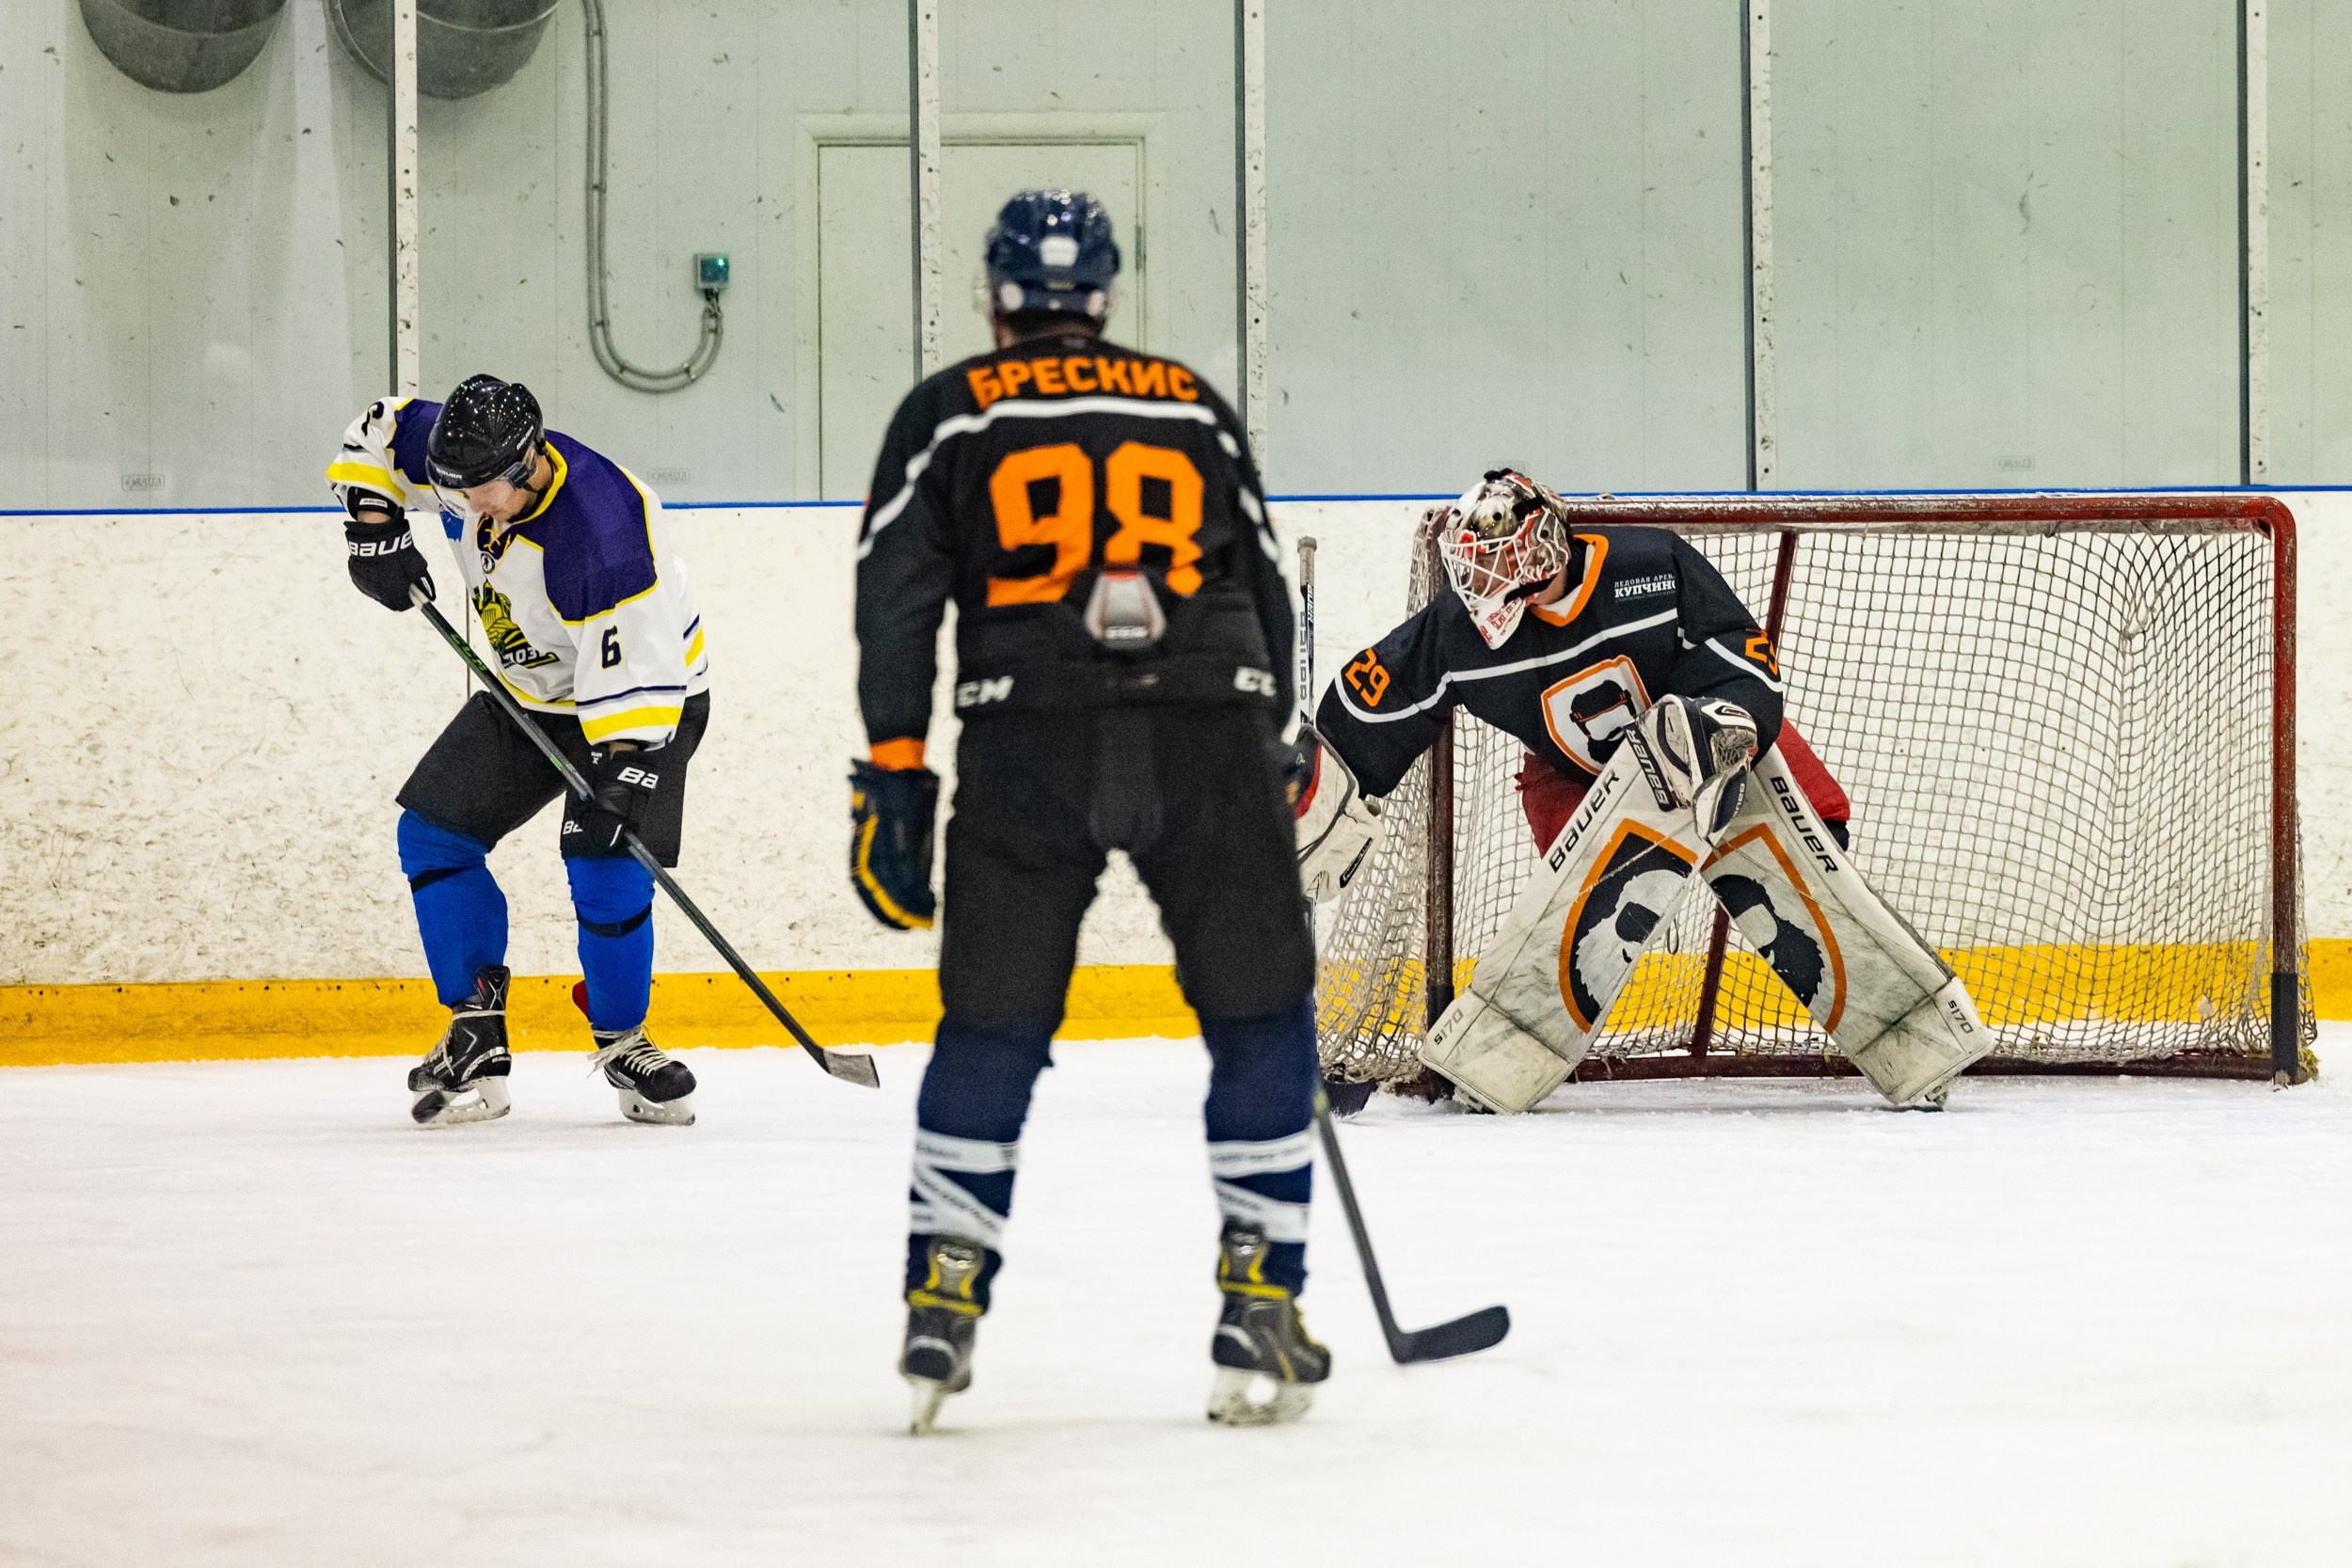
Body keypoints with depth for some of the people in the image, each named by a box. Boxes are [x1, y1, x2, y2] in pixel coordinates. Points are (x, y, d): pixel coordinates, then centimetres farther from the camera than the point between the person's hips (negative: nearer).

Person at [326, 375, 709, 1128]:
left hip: (649, 700, -7)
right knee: (433, 832, -3)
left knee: (606, 874, -22)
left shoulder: (602, 523, -36)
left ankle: (623, 1043, 2)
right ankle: (477, 1038, 2)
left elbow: (634, 658, -36)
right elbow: (378, 431, 3)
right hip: (530, 694, 7)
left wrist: (627, 768, -42)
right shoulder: (471, 459, -15)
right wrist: (374, 525, -9)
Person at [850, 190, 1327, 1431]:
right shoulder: (1192, 405, 21)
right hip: (1208, 732, 1)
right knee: (1260, 1021, 10)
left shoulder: (951, 412, 15)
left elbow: (896, 594, 3)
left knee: (991, 1031, 11)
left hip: (1026, 744, -1)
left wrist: (893, 774, 2)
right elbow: (1263, 591, 22)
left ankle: (942, 1305, 7)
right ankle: (1260, 1316, 4)